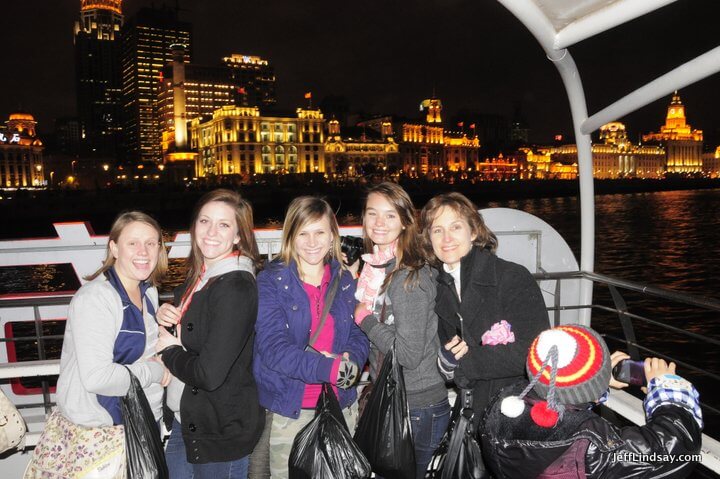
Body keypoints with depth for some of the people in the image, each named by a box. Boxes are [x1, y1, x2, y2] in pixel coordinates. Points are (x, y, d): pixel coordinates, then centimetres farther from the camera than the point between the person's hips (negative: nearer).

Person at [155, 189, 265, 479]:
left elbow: (209, 374, -28)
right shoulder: (200, 275, 3)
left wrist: (168, 351, -11)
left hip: (221, 431, -8)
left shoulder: (236, 288, -24)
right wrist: (164, 315, -5)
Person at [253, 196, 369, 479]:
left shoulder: (344, 281, 7)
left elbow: (359, 336, 6)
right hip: (287, 411, -4)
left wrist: (350, 361, -18)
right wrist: (329, 368, -30)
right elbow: (272, 346, -19)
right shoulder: (271, 282, -8)